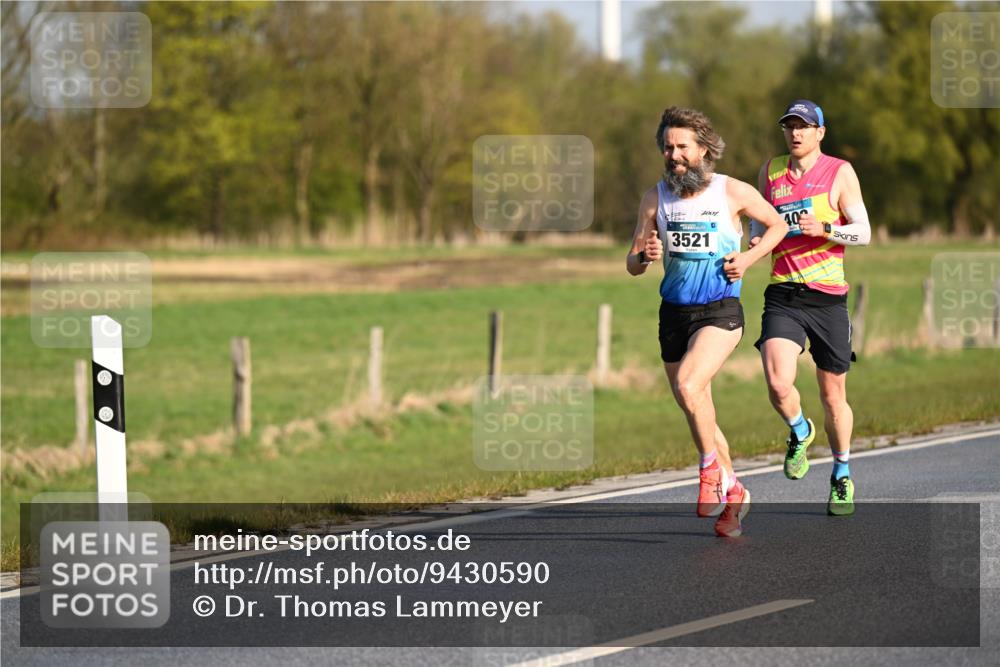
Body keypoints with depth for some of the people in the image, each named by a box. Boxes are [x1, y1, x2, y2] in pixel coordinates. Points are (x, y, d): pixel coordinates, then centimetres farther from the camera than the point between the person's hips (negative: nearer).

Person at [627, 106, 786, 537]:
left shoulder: (733, 192, -4)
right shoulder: (655, 199, 3)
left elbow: (777, 225, 11)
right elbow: (631, 266, 6)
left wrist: (749, 257, -5)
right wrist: (645, 255, -17)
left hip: (720, 311, -5)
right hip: (673, 312, 5)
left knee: (688, 387, -27)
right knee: (696, 410, 9)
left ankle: (711, 468, -7)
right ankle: (733, 493, 25)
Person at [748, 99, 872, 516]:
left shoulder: (839, 173, 0)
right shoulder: (770, 172, 10)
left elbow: (863, 232, -3)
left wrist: (823, 229, -21)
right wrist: (756, 241, 0)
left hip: (828, 297, -1)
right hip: (783, 296, 2)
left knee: (833, 394, 8)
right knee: (778, 385, -20)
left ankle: (842, 477, 28)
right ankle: (799, 432, 14)